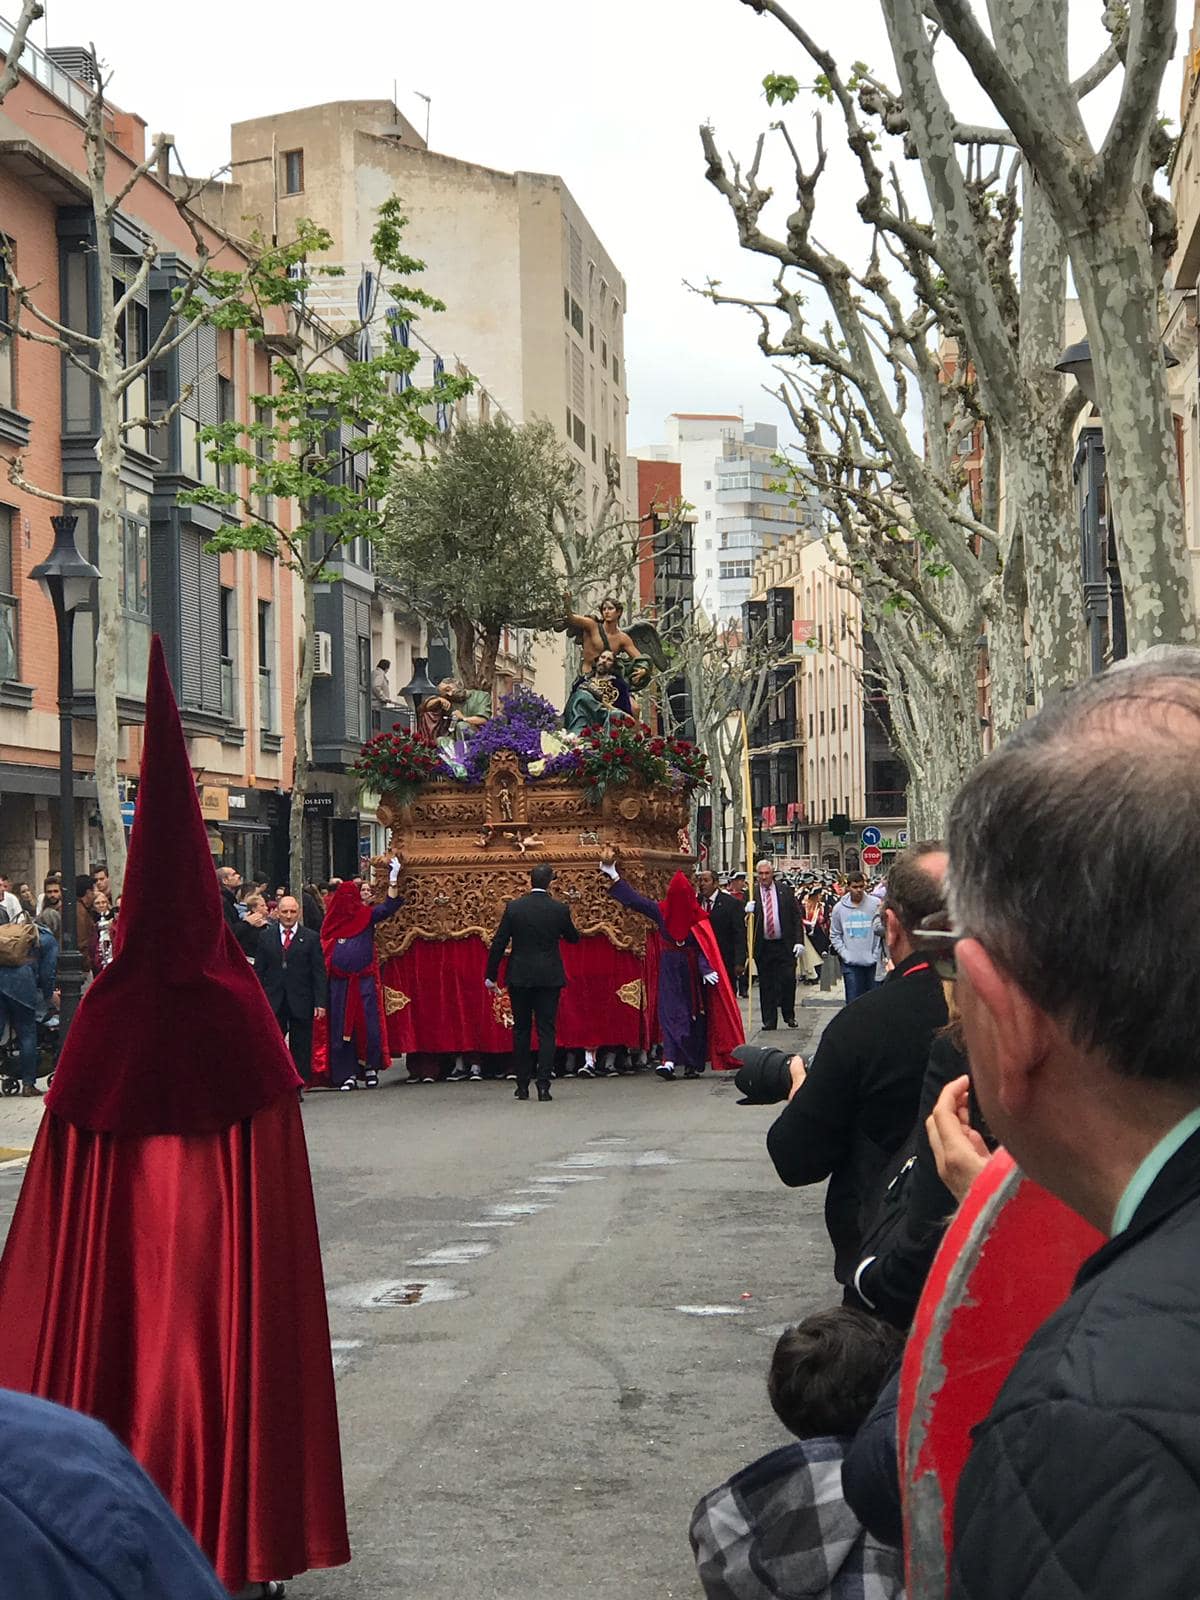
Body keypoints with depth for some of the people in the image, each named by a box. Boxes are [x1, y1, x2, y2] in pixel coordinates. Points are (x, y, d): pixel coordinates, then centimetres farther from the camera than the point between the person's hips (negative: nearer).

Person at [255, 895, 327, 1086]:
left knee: (300, 1047, 3)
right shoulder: (265, 936, 9)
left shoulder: (311, 938, 4)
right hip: (273, 1002, 1)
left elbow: (319, 972, 2)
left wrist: (320, 1002, -7)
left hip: (301, 1003, -1)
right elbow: (259, 970, 9)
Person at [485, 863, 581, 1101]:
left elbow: (498, 943, -3)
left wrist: (491, 976, 6)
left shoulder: (514, 907, -5)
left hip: (519, 977, 1)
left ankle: (522, 1086, 12)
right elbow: (574, 938, 11)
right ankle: (543, 1085, -7)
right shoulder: (560, 909, -5)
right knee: (546, 1031, 2)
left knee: (521, 1031, 10)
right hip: (550, 978, -1)